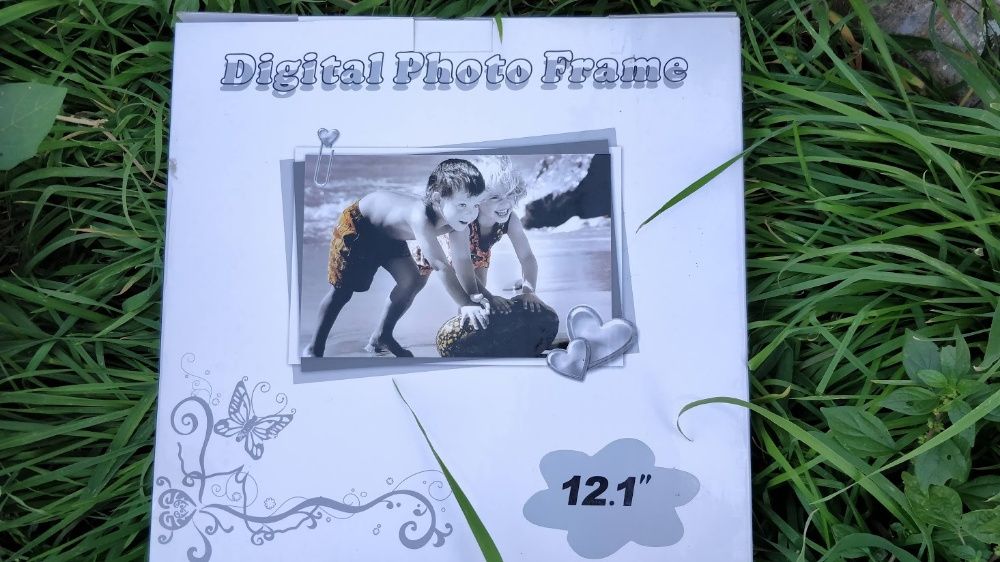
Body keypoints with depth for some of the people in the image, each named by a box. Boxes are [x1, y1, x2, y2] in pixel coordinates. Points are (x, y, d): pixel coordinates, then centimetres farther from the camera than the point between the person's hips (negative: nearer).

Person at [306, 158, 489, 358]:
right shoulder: (421, 217, -45)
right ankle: (315, 348, 15)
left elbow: (463, 261, -17)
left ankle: (385, 335, 16)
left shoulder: (458, 220, -22)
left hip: (388, 232, 7)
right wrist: (466, 304, -46)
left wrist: (473, 300, -23)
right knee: (343, 290, -3)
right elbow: (441, 266, -47)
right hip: (357, 224, -7)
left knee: (411, 281, -5)